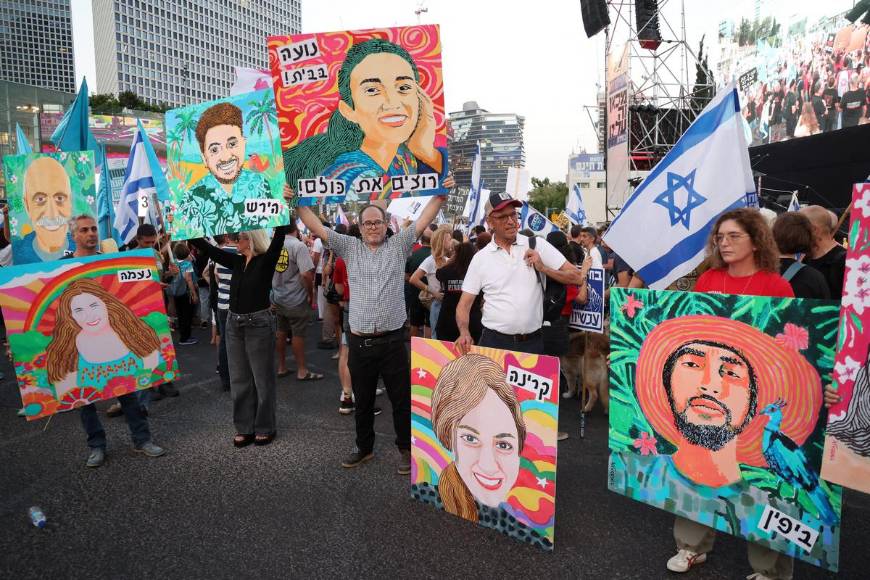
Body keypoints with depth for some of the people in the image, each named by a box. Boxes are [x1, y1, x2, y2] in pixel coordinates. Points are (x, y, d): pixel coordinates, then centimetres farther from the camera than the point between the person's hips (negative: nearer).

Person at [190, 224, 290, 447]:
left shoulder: (266, 261, -9)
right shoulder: (236, 261, 7)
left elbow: (279, 237, -23)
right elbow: (206, 247, 8)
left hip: (259, 323, -6)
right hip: (234, 323, 6)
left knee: (262, 378, 5)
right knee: (239, 379, 12)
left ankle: (265, 428, 17)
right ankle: (244, 427, 23)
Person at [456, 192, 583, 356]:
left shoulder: (537, 246, 1)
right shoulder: (480, 258, 1)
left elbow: (577, 278, 1)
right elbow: (464, 305, 2)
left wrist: (543, 268, -11)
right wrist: (464, 332, -16)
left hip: (533, 342, 1)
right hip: (494, 342, 0)